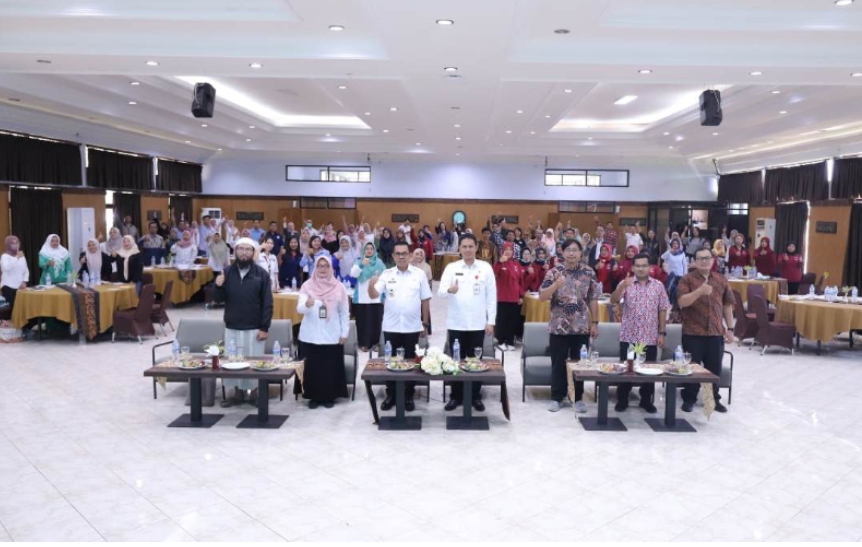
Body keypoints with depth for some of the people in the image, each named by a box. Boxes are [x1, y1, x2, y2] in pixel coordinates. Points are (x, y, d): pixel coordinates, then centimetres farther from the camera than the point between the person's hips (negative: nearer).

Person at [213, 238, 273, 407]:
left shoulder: (261, 274, -4)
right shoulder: (227, 272, 4)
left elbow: (267, 303, -6)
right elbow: (218, 299, 5)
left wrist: (265, 328, -11)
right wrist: (218, 287, -17)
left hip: (254, 328, -3)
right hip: (231, 327, 3)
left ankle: (256, 393, 19)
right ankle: (238, 394, 24)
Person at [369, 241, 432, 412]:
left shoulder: (419, 274, 0)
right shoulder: (386, 274, 1)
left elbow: (425, 300, 4)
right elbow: (374, 295, -7)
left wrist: (425, 323, 4)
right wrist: (371, 285, -29)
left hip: (412, 327, 0)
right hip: (391, 327, 0)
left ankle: (409, 397, 20)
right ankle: (390, 396, 22)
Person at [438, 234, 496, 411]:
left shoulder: (486, 268, 1)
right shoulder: (451, 267, 0)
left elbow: (491, 296, 2)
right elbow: (440, 292, -8)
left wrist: (491, 321, -2)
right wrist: (449, 290, -32)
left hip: (478, 324, 0)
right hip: (455, 323, 0)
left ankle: (476, 396, 20)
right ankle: (456, 396, 19)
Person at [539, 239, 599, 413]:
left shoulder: (589, 272, 2)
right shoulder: (554, 273, -4)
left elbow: (593, 299, 6)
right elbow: (542, 297, -10)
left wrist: (595, 323, 3)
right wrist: (556, 285, -25)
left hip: (582, 327, 1)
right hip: (559, 327, -1)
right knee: (558, 364, 7)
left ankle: (578, 398, 22)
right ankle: (556, 398, 18)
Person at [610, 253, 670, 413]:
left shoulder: (658, 285, 4)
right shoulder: (625, 283, 0)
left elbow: (662, 310, 5)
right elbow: (613, 301, -14)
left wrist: (662, 333, 1)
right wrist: (622, 286, -31)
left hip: (650, 336, 1)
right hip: (628, 336, -1)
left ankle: (646, 400, 23)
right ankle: (622, 400, 16)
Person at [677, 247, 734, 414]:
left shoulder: (722, 280, 9)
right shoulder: (686, 279, -4)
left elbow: (727, 305, 13)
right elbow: (682, 302, -17)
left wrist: (730, 328, 10)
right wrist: (700, 291, -31)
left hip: (716, 332, 3)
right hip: (693, 332, -3)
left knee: (715, 368, 10)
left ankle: (714, 398, 25)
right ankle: (689, 399, 17)